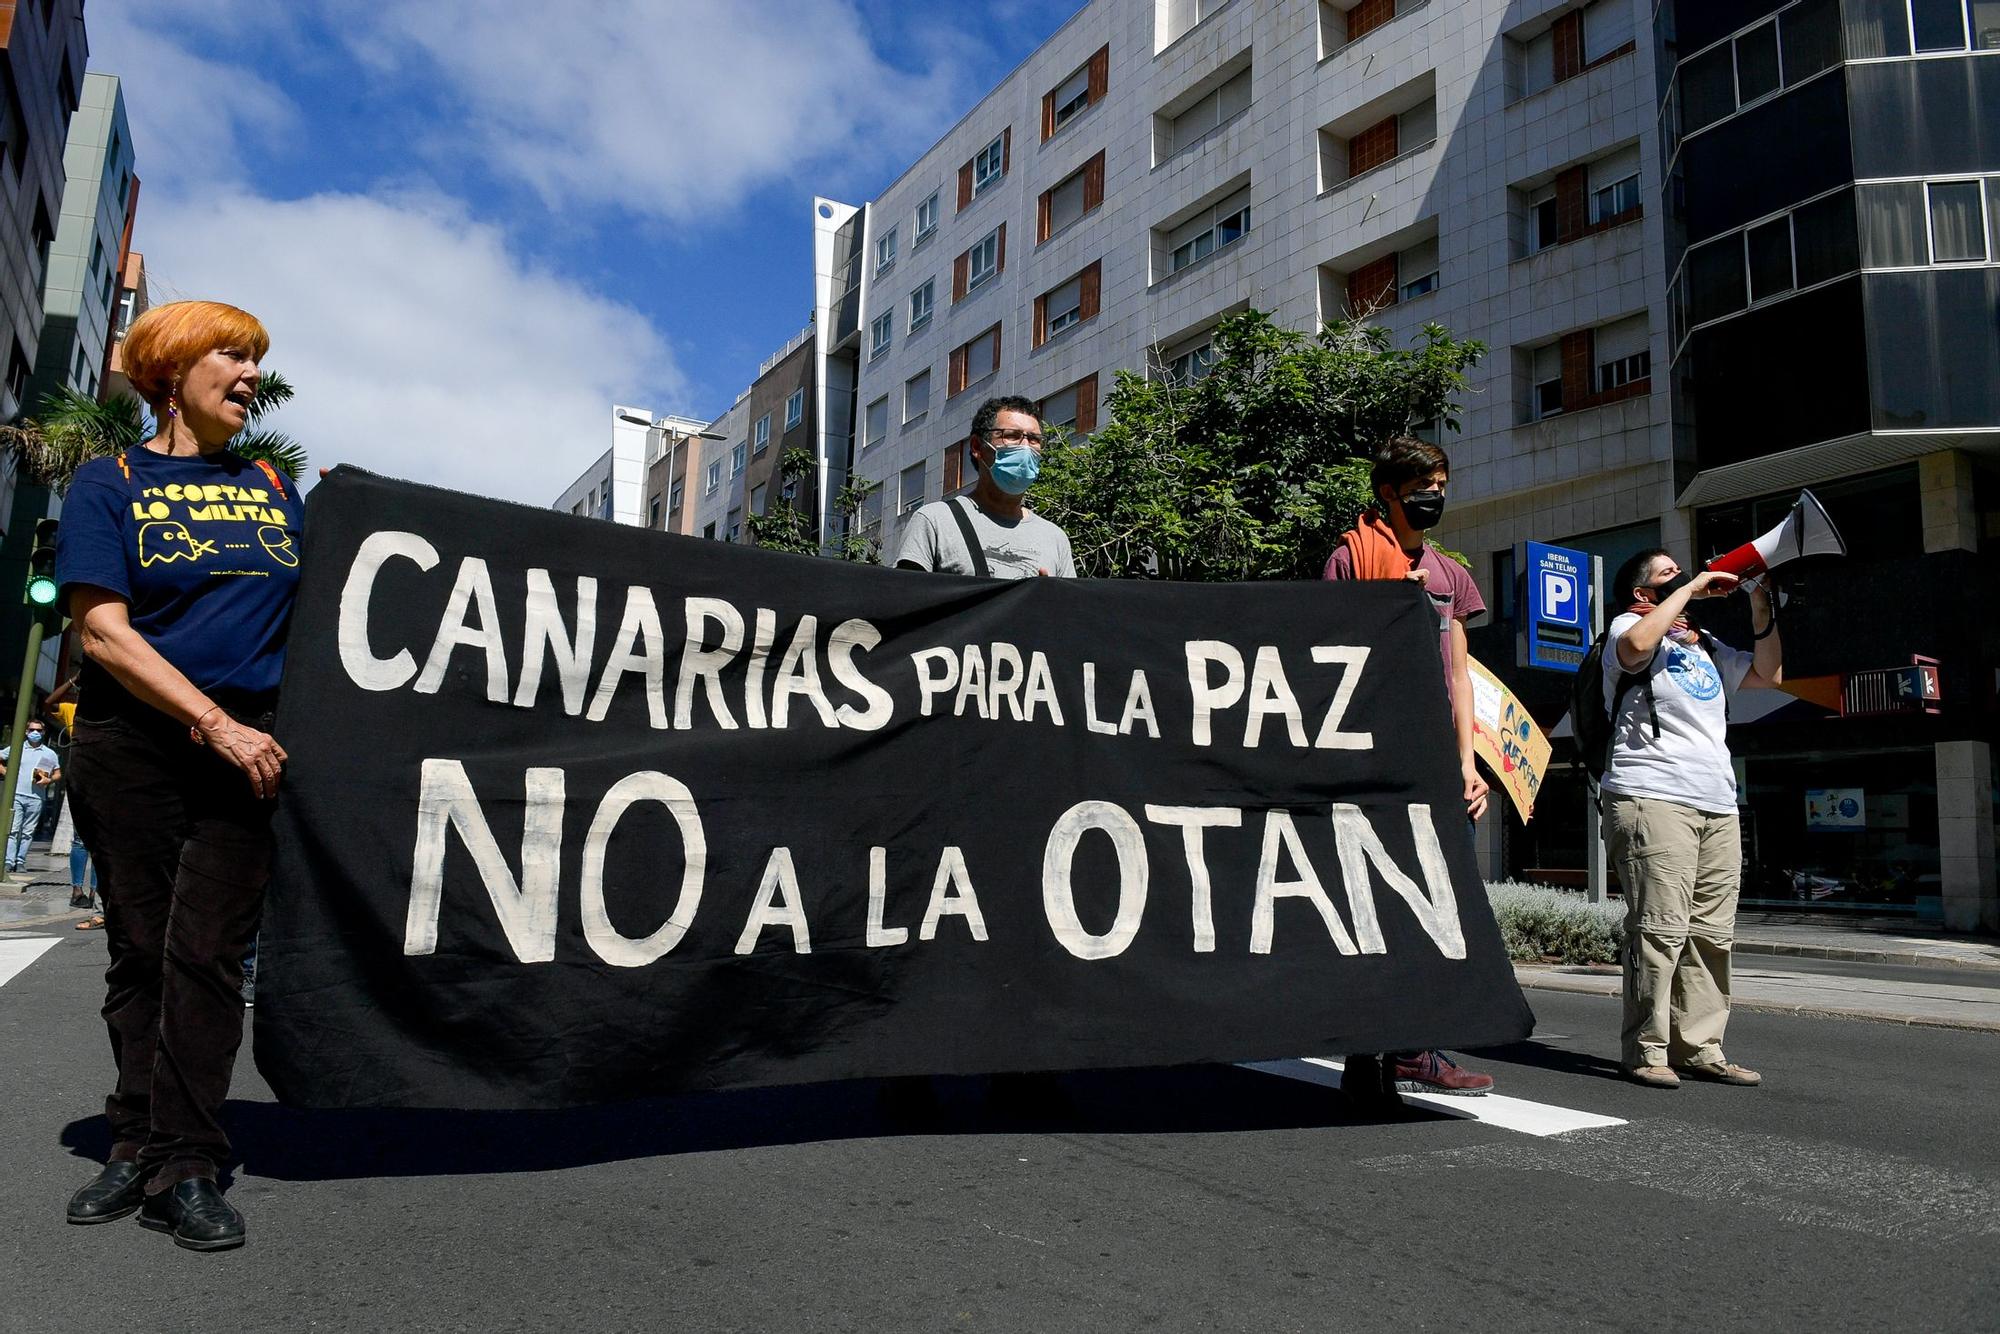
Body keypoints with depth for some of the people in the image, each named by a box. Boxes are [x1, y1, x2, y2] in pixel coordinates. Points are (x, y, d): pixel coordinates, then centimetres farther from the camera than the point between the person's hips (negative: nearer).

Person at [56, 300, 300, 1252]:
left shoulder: (272, 489, 12)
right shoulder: (110, 483, 2)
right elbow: (104, 632, -9)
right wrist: (214, 724, -16)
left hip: (244, 747, 1)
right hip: (131, 747, -1)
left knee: (205, 954, -2)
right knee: (139, 952, 7)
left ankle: (186, 1168, 3)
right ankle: (138, 1148, 18)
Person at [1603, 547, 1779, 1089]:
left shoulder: (1705, 645, 28)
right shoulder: (1630, 625, 6)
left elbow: (1768, 673, 31)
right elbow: (1637, 645, -17)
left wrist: (1762, 610, 21)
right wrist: (1690, 588, -8)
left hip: (1717, 805, 8)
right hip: (1652, 796, -8)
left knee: (1711, 932, 3)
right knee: (1660, 927, -12)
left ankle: (1699, 1048, 8)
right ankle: (1646, 1050, -7)